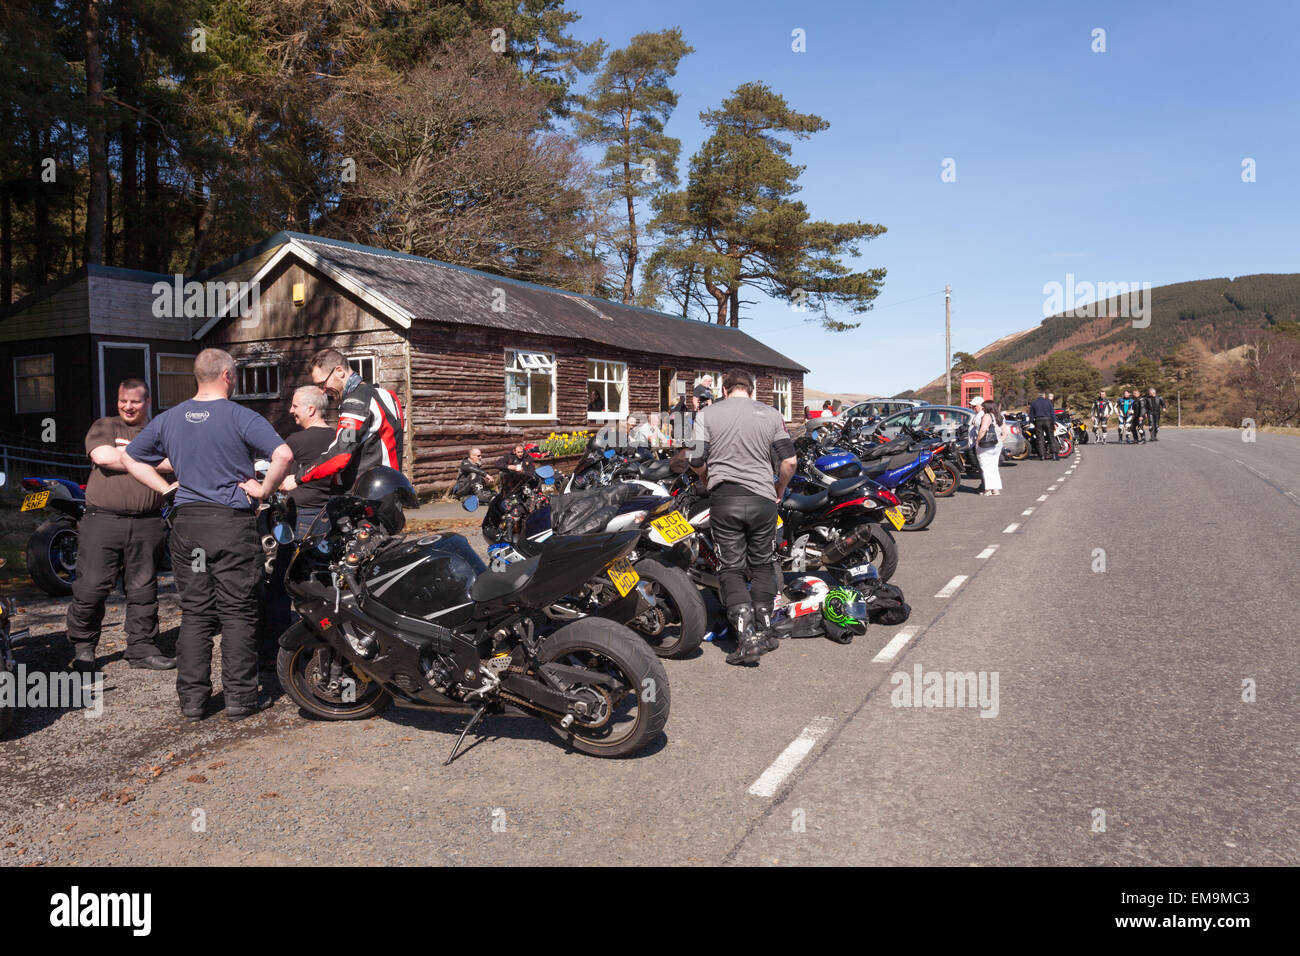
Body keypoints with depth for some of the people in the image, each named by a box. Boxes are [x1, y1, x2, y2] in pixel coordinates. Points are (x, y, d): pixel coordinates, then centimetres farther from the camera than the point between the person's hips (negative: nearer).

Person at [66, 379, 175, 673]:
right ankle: (82, 647, 16)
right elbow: (103, 457, -11)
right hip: (103, 519, -2)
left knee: (143, 591, 5)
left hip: (146, 524, 2)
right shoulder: (103, 426, 10)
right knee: (91, 588, -1)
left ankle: (142, 648, 15)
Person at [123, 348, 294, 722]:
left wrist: (165, 487, 16)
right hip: (232, 523, -5)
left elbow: (130, 458, 19)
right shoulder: (240, 417, -9)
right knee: (237, 612, 3)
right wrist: (264, 489, -9)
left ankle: (192, 698, 15)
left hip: (186, 523, 5)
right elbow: (284, 455, -22)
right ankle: (239, 698, 7)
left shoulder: (169, 418, 9)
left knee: (194, 612, 11)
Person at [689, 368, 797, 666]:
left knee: (732, 568, 4)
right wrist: (779, 489, 21)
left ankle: (747, 637, -7)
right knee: (762, 565, 16)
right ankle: (764, 631, 20)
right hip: (762, 498, 2)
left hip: (725, 497, -2)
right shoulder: (771, 414, 7)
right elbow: (789, 461, 3)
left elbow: (697, 460, 0)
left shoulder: (707, 414, 2)